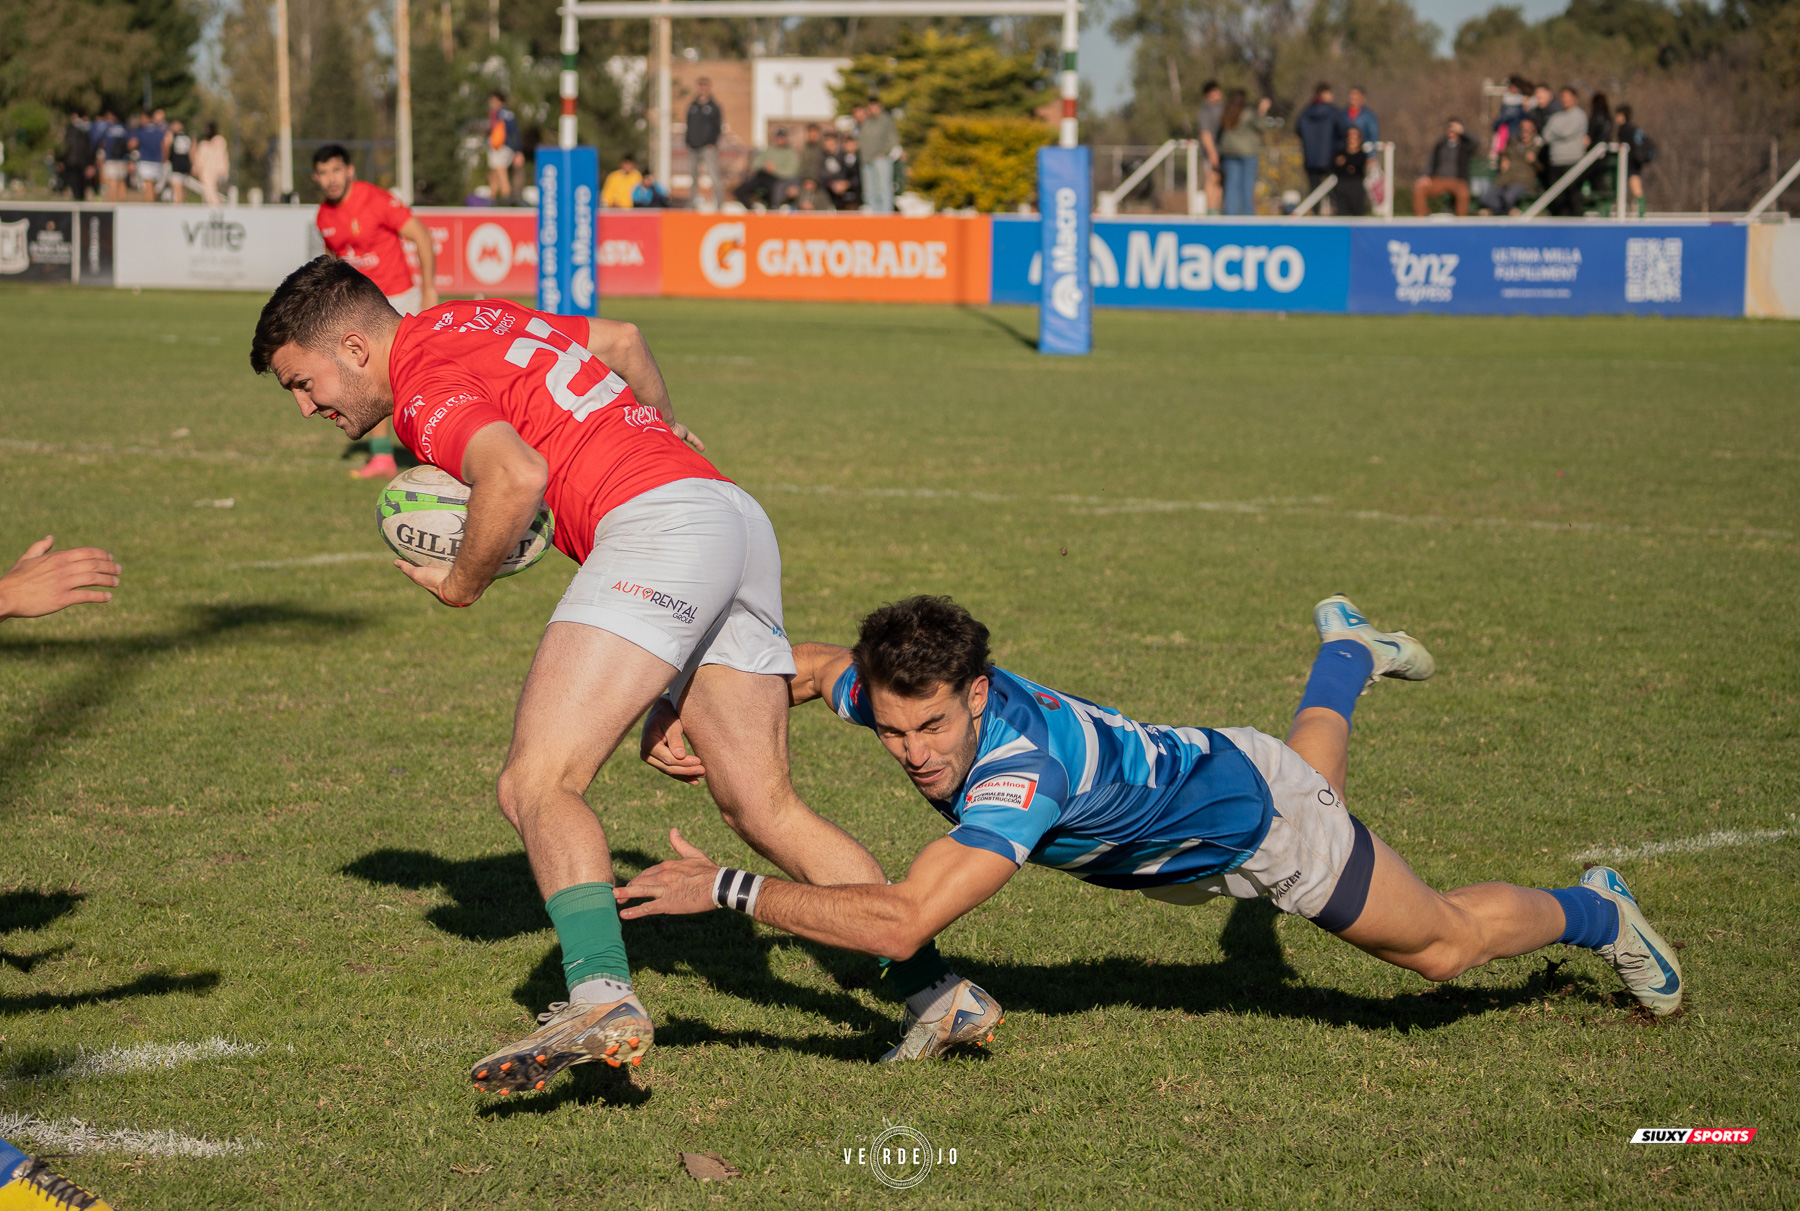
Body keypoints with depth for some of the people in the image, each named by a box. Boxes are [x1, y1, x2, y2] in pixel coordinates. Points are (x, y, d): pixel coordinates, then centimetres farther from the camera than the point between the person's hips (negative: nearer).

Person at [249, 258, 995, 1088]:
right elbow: (622, 340, 38)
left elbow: (517, 476, -22)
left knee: (536, 785, -16)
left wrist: (462, 584, -4)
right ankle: (934, 987, 8)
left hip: (659, 521, -10)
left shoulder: (424, 383, -3)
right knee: (763, 810, 12)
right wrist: (665, 434, 56)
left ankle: (603, 1001, -34)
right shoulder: (484, 321, 24)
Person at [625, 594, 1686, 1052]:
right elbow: (812, 663, -3)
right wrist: (704, 727, -19)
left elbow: (900, 924, -58)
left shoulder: (1023, 770, -49)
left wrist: (729, 889, -58)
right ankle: (1346, 655, 68)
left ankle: (1593, 913, 40)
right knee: (1314, 780, 41)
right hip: (1172, 825, 7)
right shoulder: (903, 691, -28)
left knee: (1443, 946, 14)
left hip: (1255, 816, -7)